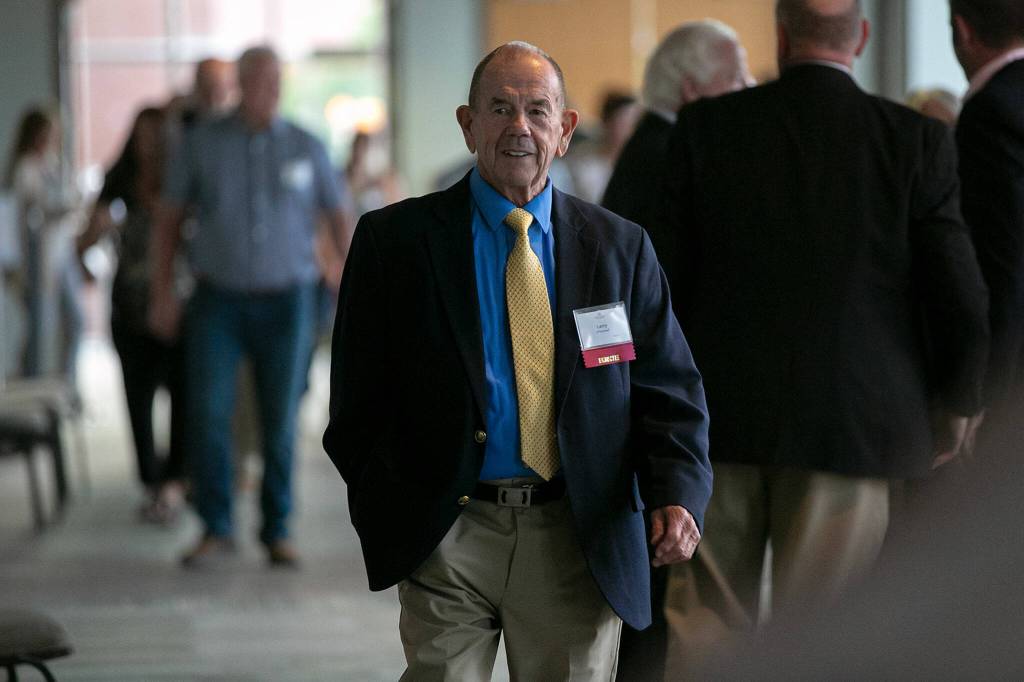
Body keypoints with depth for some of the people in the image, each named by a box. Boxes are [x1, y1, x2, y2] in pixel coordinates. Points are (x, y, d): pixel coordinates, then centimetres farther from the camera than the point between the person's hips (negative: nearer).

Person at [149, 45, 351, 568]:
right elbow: (169, 219, 3)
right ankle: (216, 530, -1)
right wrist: (162, 293, -4)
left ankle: (277, 531, 14)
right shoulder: (203, 143, -2)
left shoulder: (306, 148, 1)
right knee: (207, 413, -12)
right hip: (218, 299, 0)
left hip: (285, 302, 0)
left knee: (280, 421, 1)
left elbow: (338, 218, 8)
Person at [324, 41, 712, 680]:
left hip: (580, 538, 2)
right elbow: (359, 395, 3)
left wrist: (677, 495, -12)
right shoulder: (396, 239, 2)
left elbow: (670, 389, 5)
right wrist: (385, 517, -6)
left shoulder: (620, 246, 8)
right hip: (448, 537, -2)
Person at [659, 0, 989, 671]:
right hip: (848, 428, -1)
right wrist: (955, 405, 12)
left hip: (718, 416, 1)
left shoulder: (703, 127, -2)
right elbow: (962, 303, -6)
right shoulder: (917, 140, -6)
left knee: (714, 624, 14)